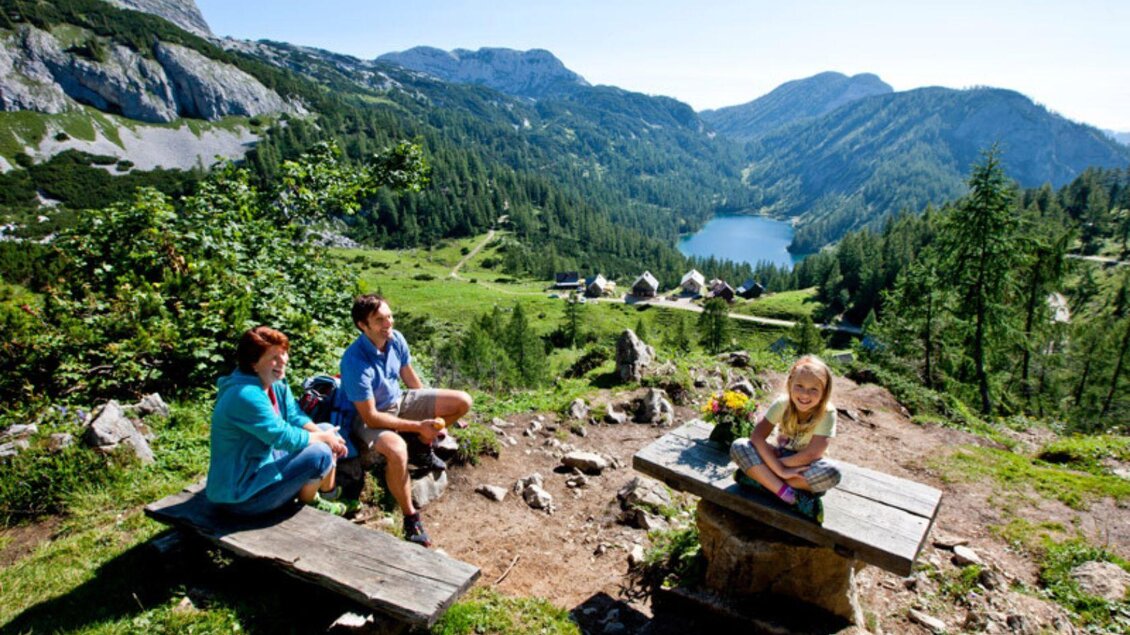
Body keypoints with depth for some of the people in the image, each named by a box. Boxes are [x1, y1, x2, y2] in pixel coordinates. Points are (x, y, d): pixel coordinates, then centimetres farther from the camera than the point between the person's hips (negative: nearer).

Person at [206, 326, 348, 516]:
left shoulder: (277, 383, 0)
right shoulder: (247, 395, -29)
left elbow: (296, 417, 0)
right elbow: (284, 437, -27)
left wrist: (327, 435, -17)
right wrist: (323, 438, -14)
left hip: (267, 460, 10)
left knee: (327, 429, 8)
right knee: (320, 453, -23)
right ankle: (307, 500, 7)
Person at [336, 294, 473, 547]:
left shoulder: (396, 338, -12)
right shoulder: (355, 361, -31)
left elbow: (409, 376, 8)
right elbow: (371, 417, -28)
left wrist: (430, 410, 13)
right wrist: (418, 426, -27)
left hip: (397, 401, 7)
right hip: (366, 417, -7)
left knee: (463, 402, -5)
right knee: (397, 450, -40)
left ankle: (421, 446, 13)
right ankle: (411, 518, -18)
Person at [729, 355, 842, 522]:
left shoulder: (827, 413, -23)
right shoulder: (783, 403, -18)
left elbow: (811, 455, -25)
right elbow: (757, 436, -25)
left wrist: (779, 464, -21)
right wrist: (779, 469, -32)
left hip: (804, 464, -1)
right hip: (781, 455, 2)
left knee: (831, 474, -36)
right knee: (738, 447, -24)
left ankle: (760, 477, -26)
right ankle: (790, 495, -31)